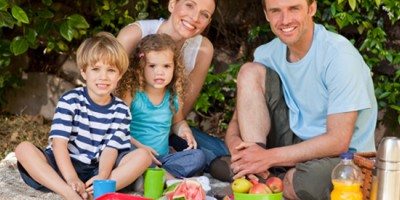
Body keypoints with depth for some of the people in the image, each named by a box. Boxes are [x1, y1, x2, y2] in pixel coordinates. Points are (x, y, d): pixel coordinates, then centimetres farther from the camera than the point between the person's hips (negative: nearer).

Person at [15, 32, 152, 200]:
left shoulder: (121, 111, 3)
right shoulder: (70, 101, -4)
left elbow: (111, 149, -6)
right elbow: (59, 143, -14)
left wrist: (102, 177, -29)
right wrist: (71, 179, -30)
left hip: (97, 170, 1)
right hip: (65, 167, -1)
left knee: (143, 156, -18)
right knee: (23, 148, -24)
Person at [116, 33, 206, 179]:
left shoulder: (174, 96, 9)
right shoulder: (131, 93, -6)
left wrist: (184, 130, 6)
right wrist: (139, 146, -19)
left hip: (162, 158, 5)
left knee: (198, 156, -16)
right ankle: (172, 178, -37)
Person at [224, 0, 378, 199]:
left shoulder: (339, 55, -21)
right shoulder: (267, 54, -2)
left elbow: (338, 141, -24)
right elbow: (238, 120, 0)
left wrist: (269, 157, -25)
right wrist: (236, 145, -24)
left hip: (342, 155, -5)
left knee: (307, 181, -41)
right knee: (250, 72, -11)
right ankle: (256, 177, -17)